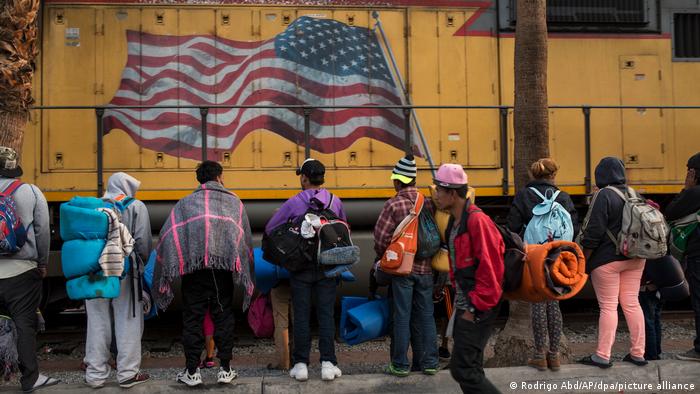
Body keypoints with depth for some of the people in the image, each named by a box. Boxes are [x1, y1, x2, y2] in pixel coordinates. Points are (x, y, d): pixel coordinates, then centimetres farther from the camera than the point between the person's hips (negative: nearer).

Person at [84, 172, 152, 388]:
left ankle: (95, 374, 18)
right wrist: (144, 261, 10)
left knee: (97, 322, 11)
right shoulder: (136, 207, -1)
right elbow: (143, 241, -7)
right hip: (125, 270, -4)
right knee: (127, 321, 5)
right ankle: (128, 373, 9)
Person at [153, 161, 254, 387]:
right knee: (223, 317, 11)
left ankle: (192, 372, 13)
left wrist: (165, 277, 7)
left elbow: (167, 235, 3)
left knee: (192, 319, 8)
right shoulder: (234, 202, 14)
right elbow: (246, 238, 11)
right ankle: (225, 369, 15)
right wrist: (246, 278, 16)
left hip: (193, 266, 0)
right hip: (224, 267, 1)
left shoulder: (185, 203, 13)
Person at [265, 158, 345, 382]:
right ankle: (328, 363, 6)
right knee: (326, 315, 6)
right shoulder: (335, 202, 1)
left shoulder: (293, 203, -7)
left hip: (300, 266, -2)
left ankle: (300, 364, 9)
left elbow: (270, 229, -1)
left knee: (301, 316, 5)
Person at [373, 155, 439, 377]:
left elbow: (381, 238, -12)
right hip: (425, 268, 4)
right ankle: (429, 363, 21)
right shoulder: (428, 203, 0)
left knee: (401, 317, 5)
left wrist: (382, 258, 6)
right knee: (425, 315, 13)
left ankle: (400, 365, 12)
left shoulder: (394, 204, -12)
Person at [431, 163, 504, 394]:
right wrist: (461, 302, 17)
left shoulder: (476, 220, -19)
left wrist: (475, 308, -18)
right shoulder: (454, 221, 11)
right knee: (471, 367, 17)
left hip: (478, 309, -10)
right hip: (465, 306, 10)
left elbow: (490, 269, -23)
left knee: (462, 369, -9)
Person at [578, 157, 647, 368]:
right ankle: (637, 353, 16)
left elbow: (593, 232, -17)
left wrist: (584, 259, -9)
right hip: (635, 258, 7)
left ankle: (602, 356, 2)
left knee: (608, 306, -2)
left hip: (607, 260, -7)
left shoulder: (604, 195, -14)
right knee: (632, 303, 11)